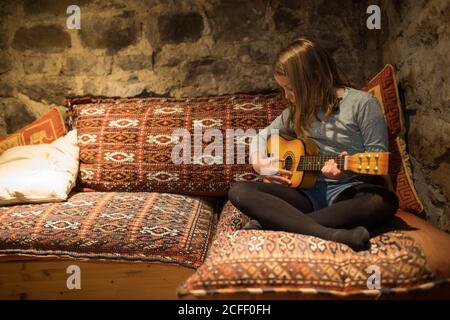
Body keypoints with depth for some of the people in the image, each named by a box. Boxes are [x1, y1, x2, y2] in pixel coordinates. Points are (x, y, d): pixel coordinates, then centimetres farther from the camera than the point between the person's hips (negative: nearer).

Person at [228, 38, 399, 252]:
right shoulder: (298, 111, 13)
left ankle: (270, 223, -36)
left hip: (349, 191, -3)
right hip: (306, 191, 4)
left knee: (386, 201, -37)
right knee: (238, 191, -18)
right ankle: (331, 234, -36)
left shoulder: (362, 103, -3)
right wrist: (259, 162, 5)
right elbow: (263, 135, 24)